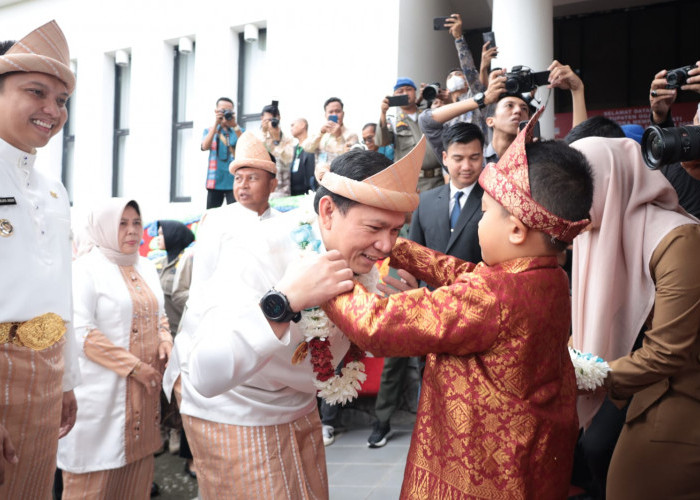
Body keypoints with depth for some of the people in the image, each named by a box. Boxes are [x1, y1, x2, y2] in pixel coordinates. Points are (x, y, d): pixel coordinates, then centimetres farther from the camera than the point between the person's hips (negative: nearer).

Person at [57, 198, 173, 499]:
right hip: (103, 391, -6)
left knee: (137, 474, 12)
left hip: (146, 384, 6)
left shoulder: (147, 268, 14)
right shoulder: (86, 268, -8)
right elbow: (81, 331, -17)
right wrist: (133, 366, -17)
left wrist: (166, 342, 1)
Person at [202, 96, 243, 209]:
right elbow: (205, 146, -7)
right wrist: (216, 124, -12)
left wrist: (235, 126, -16)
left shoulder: (239, 131, 11)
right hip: (215, 181, 1)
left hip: (234, 181, -1)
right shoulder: (209, 130, 13)